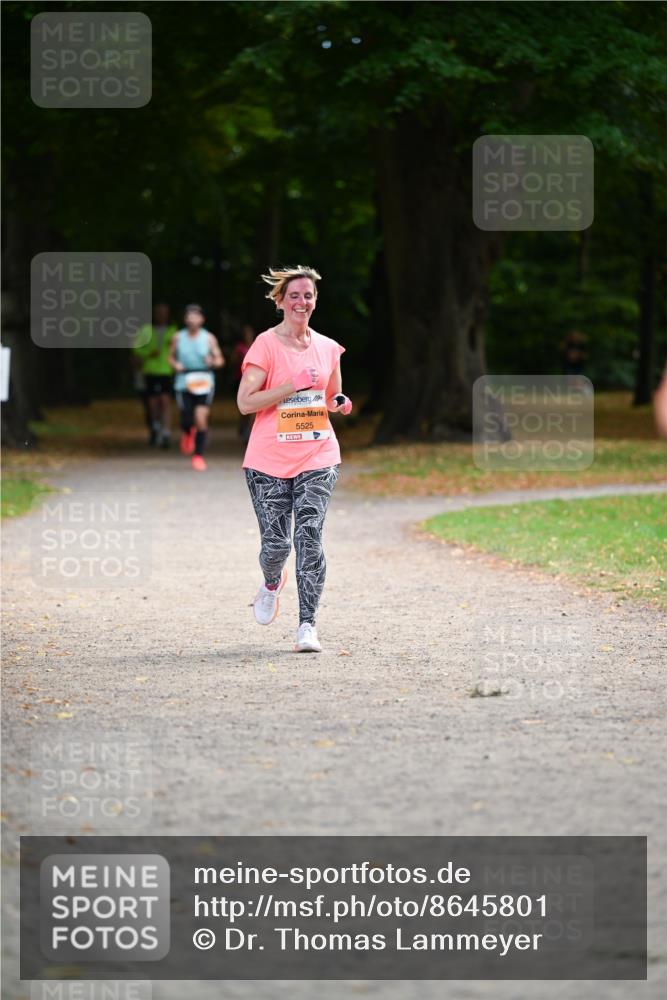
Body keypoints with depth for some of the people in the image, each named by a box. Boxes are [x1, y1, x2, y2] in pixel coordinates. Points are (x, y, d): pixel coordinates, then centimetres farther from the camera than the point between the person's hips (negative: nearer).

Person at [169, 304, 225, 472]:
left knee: (201, 419, -12)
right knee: (187, 419, -3)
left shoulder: (208, 338, 0)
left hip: (204, 382, -1)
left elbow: (220, 360, 4)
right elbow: (171, 357, 16)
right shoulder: (178, 338, 4)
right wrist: (175, 364, -6)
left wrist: (212, 361, -18)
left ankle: (198, 456, -1)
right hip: (184, 383, 1)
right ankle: (187, 433, 38)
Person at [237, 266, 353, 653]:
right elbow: (245, 402, -11)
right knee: (276, 543, -2)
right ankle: (273, 582, 35)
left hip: (318, 458, 2)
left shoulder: (328, 348, 10)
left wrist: (339, 403, 0)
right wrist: (293, 385, -18)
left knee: (309, 537, -11)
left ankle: (308, 625, -9)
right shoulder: (266, 345, -4)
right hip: (269, 460, -2)